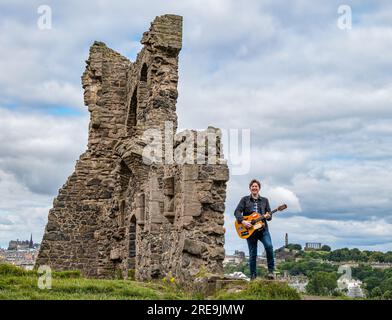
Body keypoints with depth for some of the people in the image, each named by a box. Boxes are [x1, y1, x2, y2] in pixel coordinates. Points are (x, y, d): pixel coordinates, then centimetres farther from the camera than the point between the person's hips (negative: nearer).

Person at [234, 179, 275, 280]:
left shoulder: (264, 200, 15)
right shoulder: (245, 199, 9)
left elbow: (269, 215, 13)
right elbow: (237, 212, -1)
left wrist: (268, 216, -11)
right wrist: (243, 221, -16)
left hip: (262, 228, 1)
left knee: (269, 246, -24)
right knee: (252, 254, 2)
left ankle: (271, 271, -13)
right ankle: (253, 276, 12)